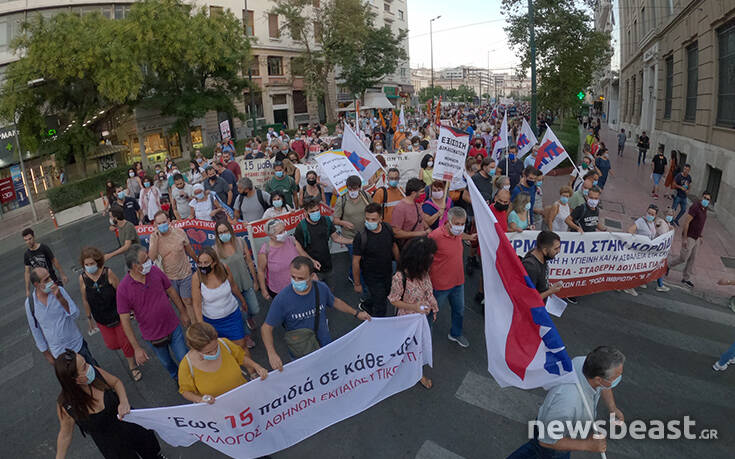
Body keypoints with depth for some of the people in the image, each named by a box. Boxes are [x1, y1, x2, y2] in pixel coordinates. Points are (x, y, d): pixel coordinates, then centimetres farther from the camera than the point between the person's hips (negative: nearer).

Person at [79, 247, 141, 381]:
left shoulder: (108, 272, -18)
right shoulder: (83, 278, -12)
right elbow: (85, 300, 1)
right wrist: (90, 318, 8)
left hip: (117, 314, -2)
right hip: (101, 319, 2)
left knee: (125, 342, 6)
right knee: (112, 344, 9)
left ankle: (132, 366, 28)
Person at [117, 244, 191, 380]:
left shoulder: (155, 271, -12)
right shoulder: (123, 288, -21)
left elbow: (171, 290, 3)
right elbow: (125, 320, -17)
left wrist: (183, 312, 9)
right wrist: (137, 348, -16)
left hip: (174, 328, 1)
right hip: (153, 337, -1)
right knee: (167, 363, 23)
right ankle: (177, 378, 54)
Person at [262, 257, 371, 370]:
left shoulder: (321, 288, -14)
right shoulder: (282, 299, -24)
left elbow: (335, 301, 8)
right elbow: (267, 327, -16)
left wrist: (356, 313, 9)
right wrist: (272, 354, -29)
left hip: (326, 345, 3)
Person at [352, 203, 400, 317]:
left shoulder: (387, 228, -11)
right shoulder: (360, 236, -26)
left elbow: (394, 246, 8)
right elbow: (355, 262, -18)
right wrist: (357, 284, -12)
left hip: (388, 273, 6)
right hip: (372, 278, -6)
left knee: (385, 295, 28)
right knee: (381, 308, 3)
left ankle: (366, 305, 56)